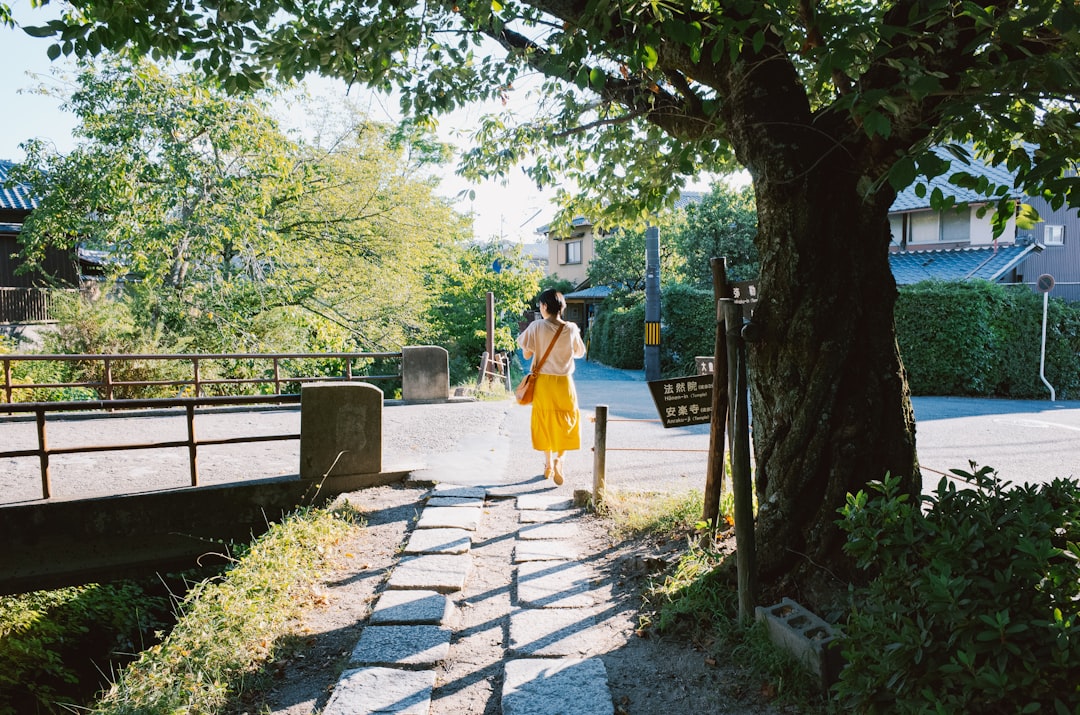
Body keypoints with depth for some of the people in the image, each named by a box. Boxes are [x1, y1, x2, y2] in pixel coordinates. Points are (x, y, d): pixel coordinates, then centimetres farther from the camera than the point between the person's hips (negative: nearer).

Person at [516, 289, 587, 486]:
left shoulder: (536, 326, -11)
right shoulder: (571, 328, -5)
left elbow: (527, 354, -6)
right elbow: (580, 353, 9)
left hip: (543, 381, 0)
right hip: (564, 381, 0)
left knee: (545, 421, 14)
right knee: (566, 421, 14)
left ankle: (548, 465, 20)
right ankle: (559, 458, -6)